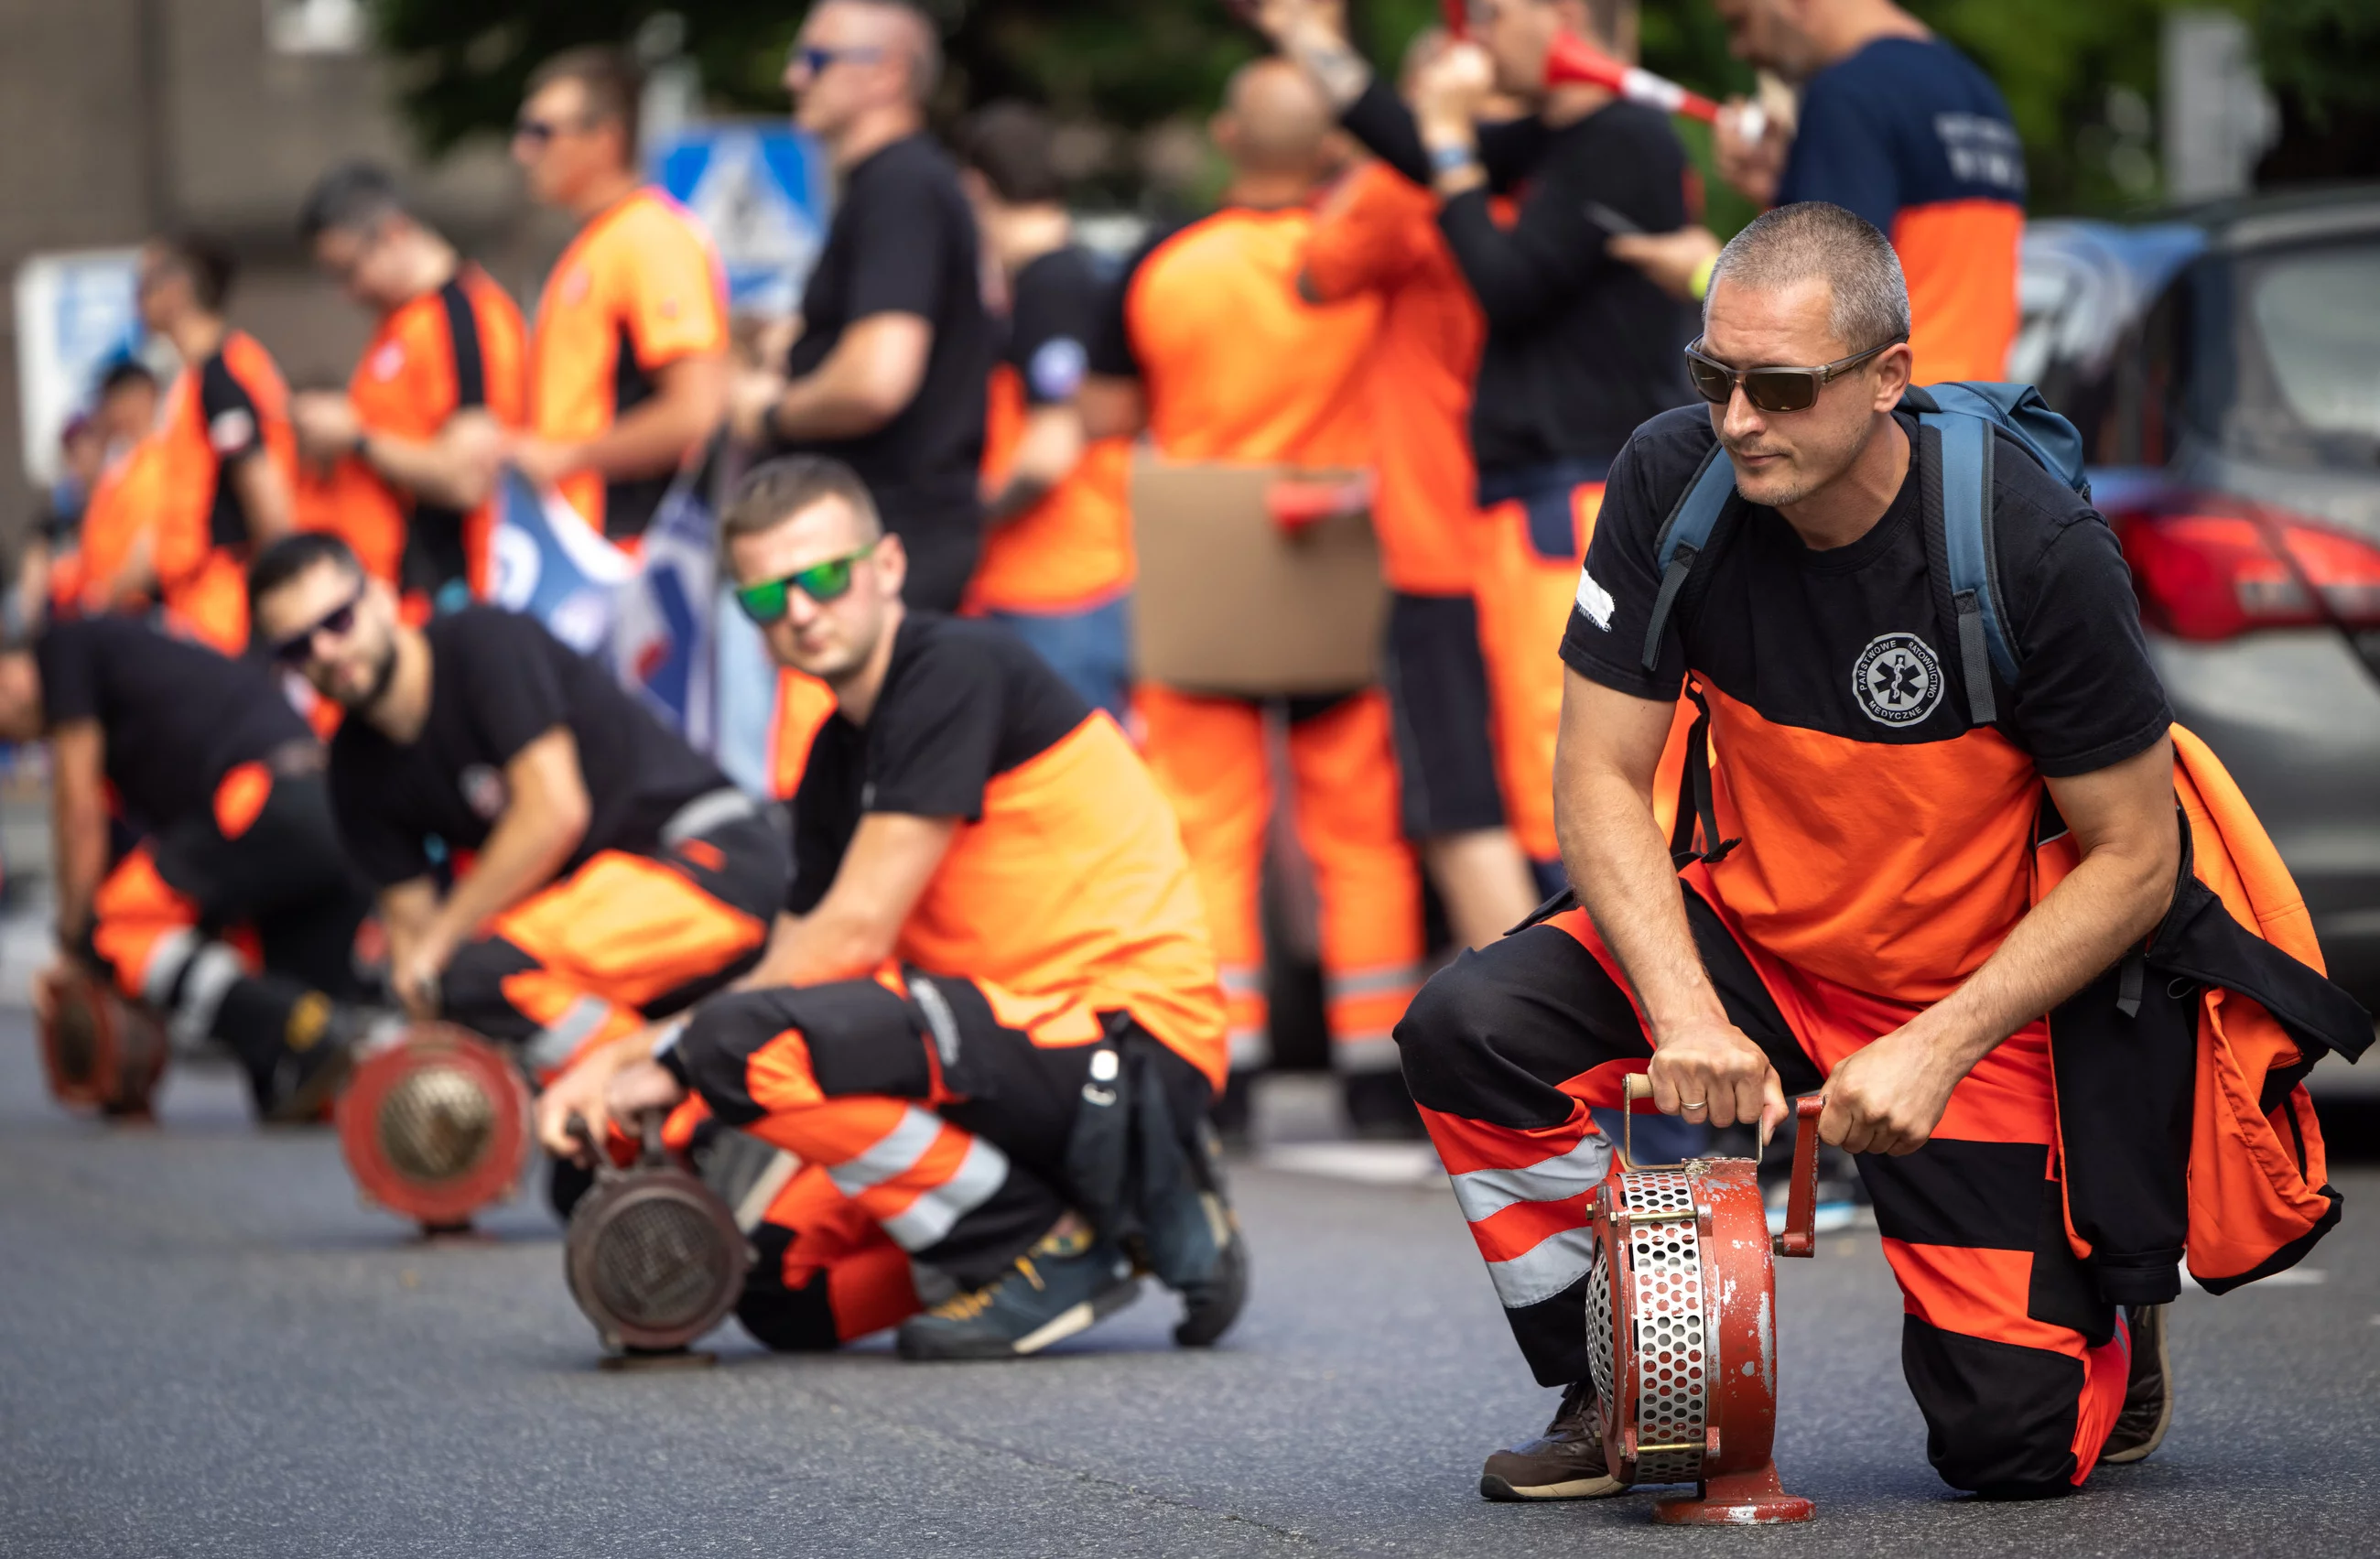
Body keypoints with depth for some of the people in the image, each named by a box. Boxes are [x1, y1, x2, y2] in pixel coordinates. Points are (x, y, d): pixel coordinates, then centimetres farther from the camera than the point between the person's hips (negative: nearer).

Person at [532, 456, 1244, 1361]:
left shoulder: (956, 670, -11)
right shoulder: (836, 757, 16)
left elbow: (856, 931, -16)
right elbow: (793, 966, 14)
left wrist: (670, 1061, -10)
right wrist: (614, 1062, -2)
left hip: (1132, 1033, -10)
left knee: (749, 1047, -24)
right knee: (781, 1291, 5)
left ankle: (1048, 1252, -10)